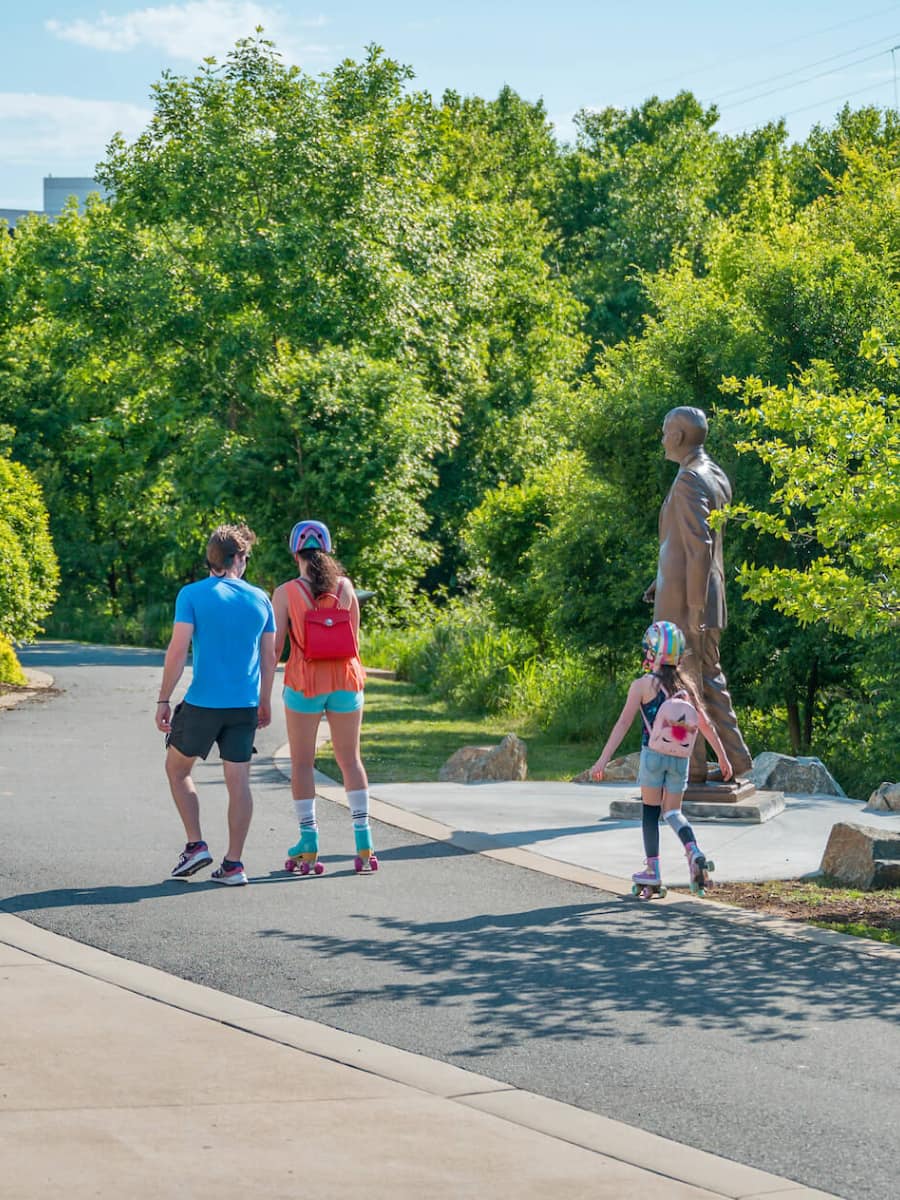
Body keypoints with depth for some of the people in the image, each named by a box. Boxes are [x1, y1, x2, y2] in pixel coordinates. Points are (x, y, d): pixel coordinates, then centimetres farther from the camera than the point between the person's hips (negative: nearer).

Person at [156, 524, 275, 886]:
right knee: (238, 780, 5)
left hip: (203, 703, -3)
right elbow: (269, 656, 9)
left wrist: (163, 700, -5)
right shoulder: (259, 598, 5)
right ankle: (234, 863, 4)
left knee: (177, 769, 16)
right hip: (245, 705, 3)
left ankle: (196, 845, 8)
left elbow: (178, 651, -11)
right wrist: (265, 702, 21)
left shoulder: (192, 595, -6)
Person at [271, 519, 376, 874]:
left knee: (302, 763, 6)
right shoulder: (345, 587, 0)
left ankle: (308, 847, 3)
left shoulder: (285, 593, -7)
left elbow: (275, 647, -6)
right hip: (344, 681, 2)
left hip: (304, 683, -2)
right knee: (350, 759, 10)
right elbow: (355, 640, 5)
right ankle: (363, 844, 5)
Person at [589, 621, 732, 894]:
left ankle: (652, 871, 11)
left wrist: (603, 759, -9)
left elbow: (623, 723, -9)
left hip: (653, 753, -4)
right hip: (680, 756, 4)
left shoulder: (643, 685, -5)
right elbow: (705, 724, 11)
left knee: (650, 810, 8)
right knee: (672, 811, 13)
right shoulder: (685, 685, 7)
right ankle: (694, 852, -13)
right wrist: (723, 758, 20)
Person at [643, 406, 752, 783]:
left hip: (685, 600, -9)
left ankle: (691, 768, 3)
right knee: (710, 679, 15)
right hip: (708, 594, 9)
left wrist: (694, 607, -21)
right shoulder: (715, 476, 12)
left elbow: (699, 547, -22)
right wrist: (664, 578, 23)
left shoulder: (689, 481, -17)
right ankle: (736, 761, 16)